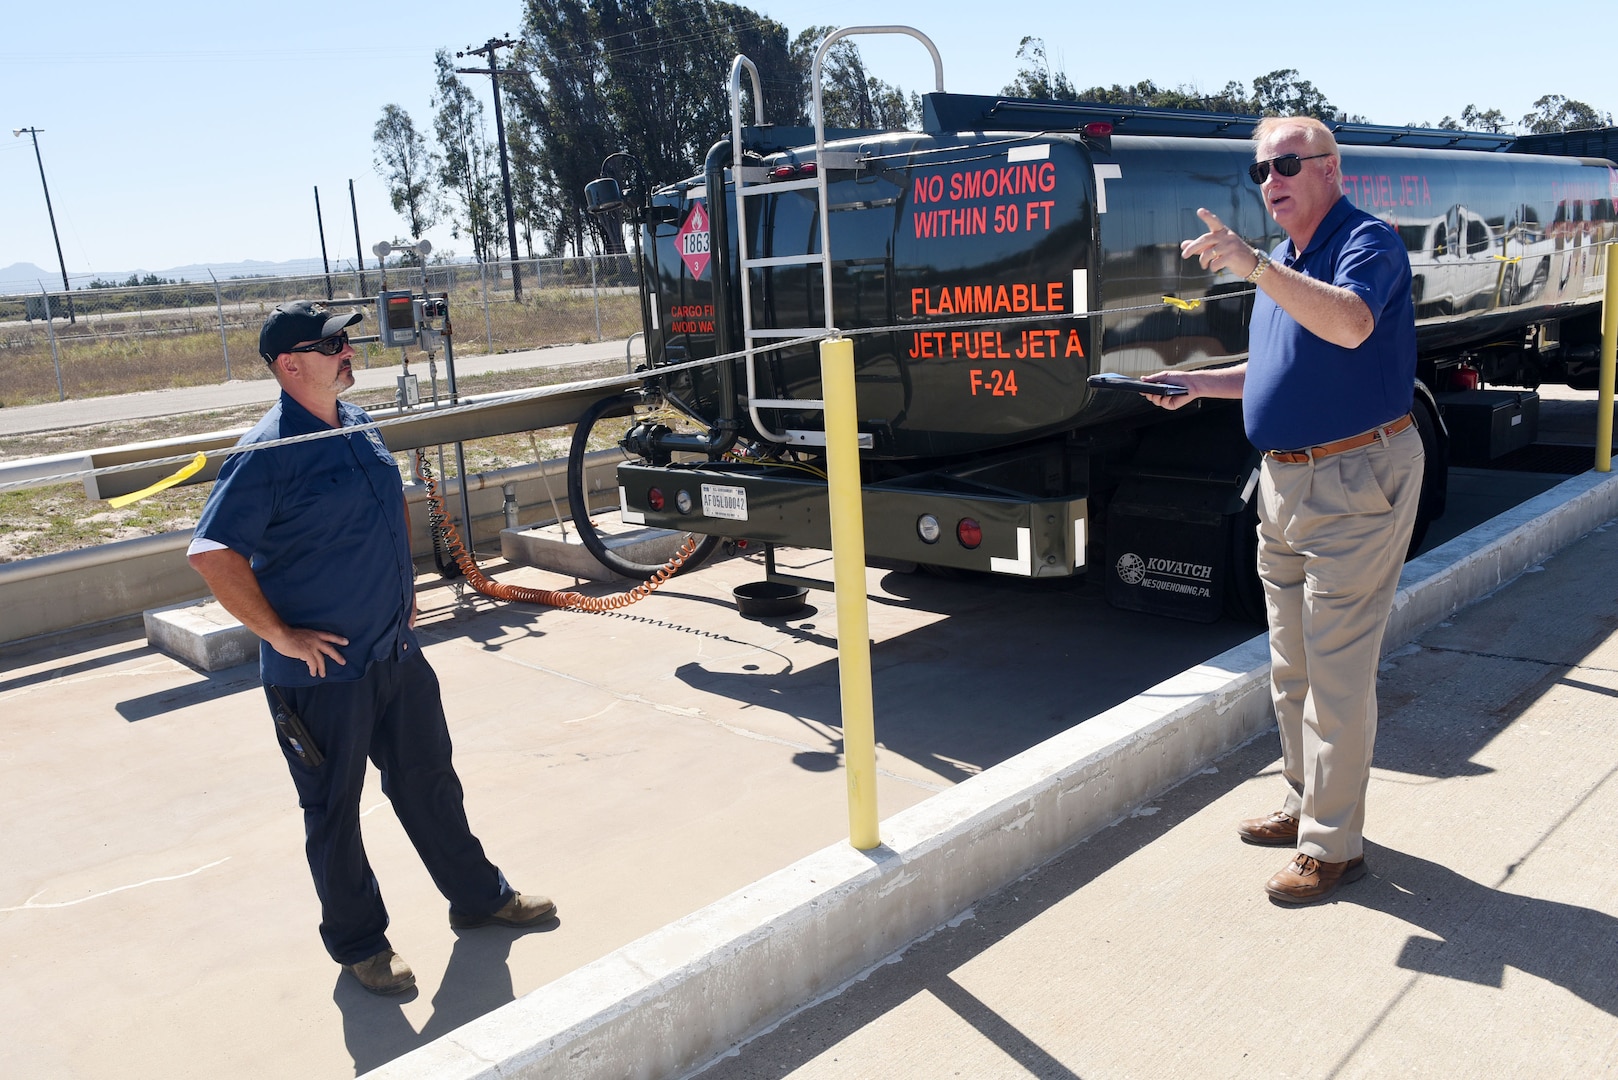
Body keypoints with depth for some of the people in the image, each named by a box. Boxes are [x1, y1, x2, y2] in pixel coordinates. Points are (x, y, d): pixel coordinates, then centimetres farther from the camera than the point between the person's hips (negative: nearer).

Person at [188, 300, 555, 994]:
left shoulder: (357, 423, 6)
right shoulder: (268, 453, -18)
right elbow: (212, 553, -22)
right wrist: (281, 636, -19)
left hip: (396, 651, 7)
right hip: (321, 671, -7)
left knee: (429, 780, 19)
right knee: (334, 811, 10)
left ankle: (478, 897, 36)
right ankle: (358, 943, 28)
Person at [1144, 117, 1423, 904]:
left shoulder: (1367, 243, -13)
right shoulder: (1285, 264, 15)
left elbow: (1350, 325, -35)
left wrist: (1251, 265, -41)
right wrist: (1199, 384, 13)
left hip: (1355, 483, -9)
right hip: (1285, 480, 10)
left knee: (1336, 671, -4)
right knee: (1290, 668, 17)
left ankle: (1333, 846, 7)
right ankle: (1305, 804, 33)